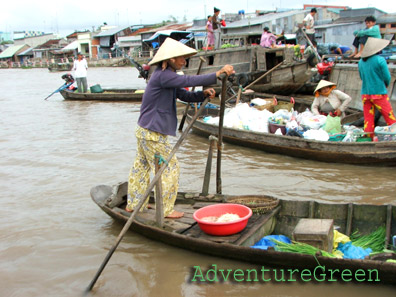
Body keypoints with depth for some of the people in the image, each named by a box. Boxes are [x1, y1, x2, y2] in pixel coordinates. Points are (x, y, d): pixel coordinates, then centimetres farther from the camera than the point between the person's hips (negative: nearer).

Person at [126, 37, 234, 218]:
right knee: (168, 167, -2)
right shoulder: (162, 75, -17)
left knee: (142, 166, 18)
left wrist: (203, 94, -8)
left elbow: (185, 95, 11)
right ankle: (166, 209, 8)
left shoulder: (167, 76, 14)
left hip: (145, 131, 11)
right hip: (152, 133, -11)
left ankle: (133, 204, 30)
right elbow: (188, 81, -28)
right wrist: (217, 74, -30)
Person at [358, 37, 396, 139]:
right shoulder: (380, 60, -11)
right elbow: (387, 78, -6)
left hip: (365, 93, 5)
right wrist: (385, 85, 13)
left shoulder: (361, 62, 6)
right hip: (379, 93, -5)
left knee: (368, 120, 7)